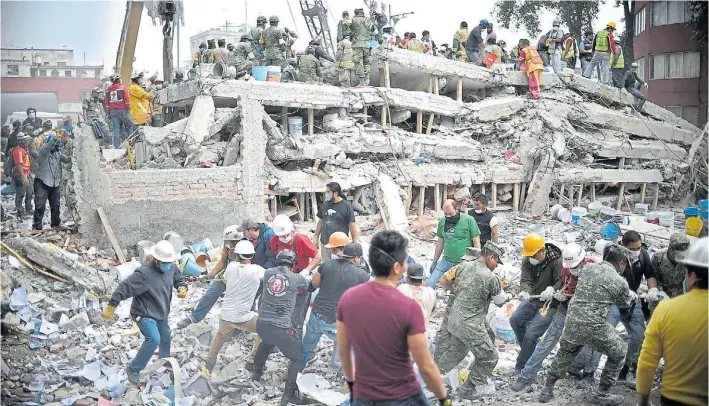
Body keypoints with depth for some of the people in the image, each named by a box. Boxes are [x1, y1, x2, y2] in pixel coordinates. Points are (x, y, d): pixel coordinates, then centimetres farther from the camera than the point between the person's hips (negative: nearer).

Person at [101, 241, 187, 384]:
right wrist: (111, 307, -28)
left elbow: (179, 279, 10)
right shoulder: (144, 274, -31)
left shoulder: (171, 268, -8)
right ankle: (133, 369, -7)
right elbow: (124, 288, -30)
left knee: (165, 338, 24)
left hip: (161, 314, 8)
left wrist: (182, 288, -14)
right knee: (154, 339, -24)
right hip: (144, 314, -8)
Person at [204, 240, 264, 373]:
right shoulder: (256, 270, -13)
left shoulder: (231, 266, -3)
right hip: (243, 318, -5)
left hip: (225, 315, 5)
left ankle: (209, 363, 45)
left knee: (221, 335, 35)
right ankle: (253, 360, 21)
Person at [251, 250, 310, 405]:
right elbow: (307, 287, 14)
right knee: (298, 357, 10)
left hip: (261, 323, 6)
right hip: (280, 328, -5)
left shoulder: (268, 273, 3)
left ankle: (256, 372, 51)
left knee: (266, 342, 39)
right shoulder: (297, 279, -7)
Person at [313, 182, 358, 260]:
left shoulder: (346, 206, -8)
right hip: (324, 243, 5)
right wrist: (316, 237, 16)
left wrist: (354, 243, -7)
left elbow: (352, 225, -7)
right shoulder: (325, 204, 8)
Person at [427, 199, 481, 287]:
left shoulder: (468, 220, -9)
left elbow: (476, 242, -6)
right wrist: (435, 261, 16)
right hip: (446, 262, 4)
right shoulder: (442, 221, 5)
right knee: (429, 283, -5)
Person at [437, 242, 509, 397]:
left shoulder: (463, 265, -2)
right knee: (489, 357, 13)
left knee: (457, 349, 31)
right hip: (469, 325, -7)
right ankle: (469, 389, 27)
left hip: (454, 318, 7)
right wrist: (507, 296, 21)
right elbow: (500, 301, -2)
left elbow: (443, 281, 8)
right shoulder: (491, 278, -17)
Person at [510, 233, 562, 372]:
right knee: (515, 320, 7)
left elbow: (562, 282, -26)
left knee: (531, 334, -14)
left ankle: (521, 368, 2)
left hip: (550, 304, -7)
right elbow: (526, 281, -13)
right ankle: (532, 351, 28)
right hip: (533, 299, 7)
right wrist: (525, 292, -36)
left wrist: (551, 290, -48)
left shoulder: (557, 261, -21)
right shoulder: (527, 261, -5)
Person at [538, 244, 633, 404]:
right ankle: (602, 393, 27)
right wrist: (631, 295, 38)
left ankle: (547, 389, 34)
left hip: (572, 321, 5)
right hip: (594, 327, -5)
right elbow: (623, 303, 14)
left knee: (565, 353, 29)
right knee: (618, 352, 20)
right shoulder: (620, 282, -6)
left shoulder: (588, 268, 6)